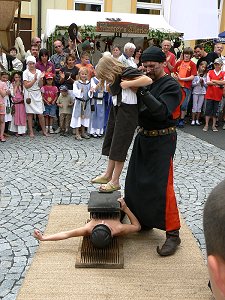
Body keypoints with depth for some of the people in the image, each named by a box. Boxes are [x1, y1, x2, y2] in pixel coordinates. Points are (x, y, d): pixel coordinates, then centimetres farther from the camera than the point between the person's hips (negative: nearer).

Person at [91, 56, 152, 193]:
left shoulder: (127, 73, -17)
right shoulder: (115, 78, 9)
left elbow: (148, 80, -29)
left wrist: (128, 84, -24)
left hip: (127, 111, -10)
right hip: (116, 109, 10)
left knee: (119, 146, -3)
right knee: (111, 142, 15)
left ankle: (115, 182, 8)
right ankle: (108, 175, 27)